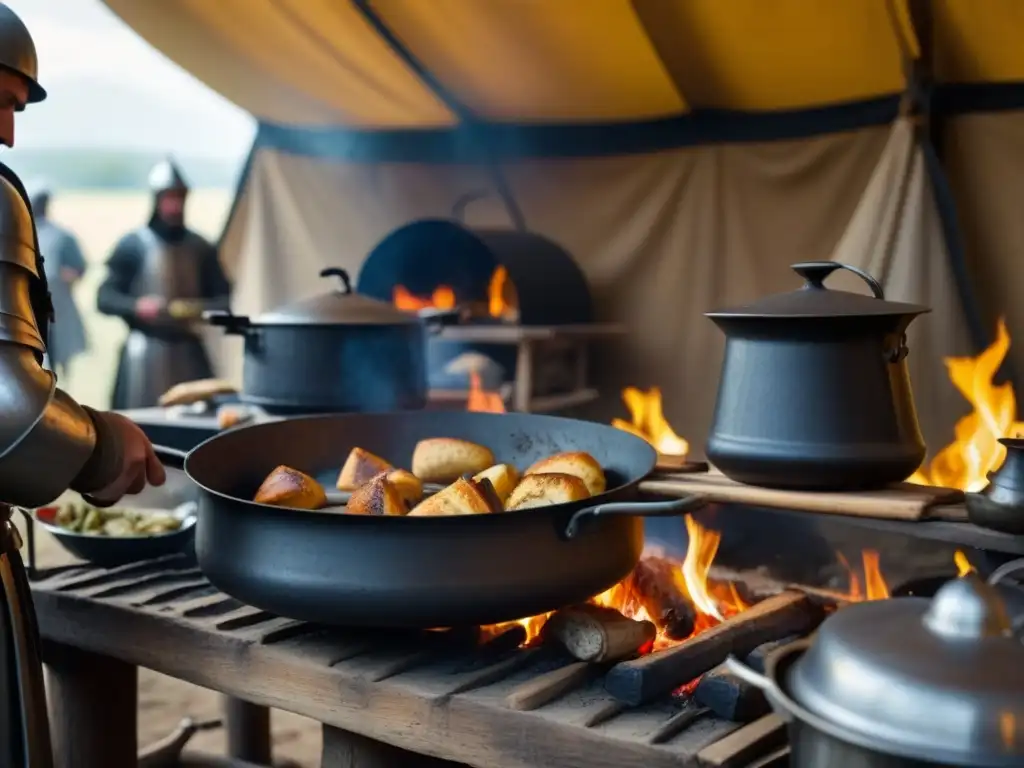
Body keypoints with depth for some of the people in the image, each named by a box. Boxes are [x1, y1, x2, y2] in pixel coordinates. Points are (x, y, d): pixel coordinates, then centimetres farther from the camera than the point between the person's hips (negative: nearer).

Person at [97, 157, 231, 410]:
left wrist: (201, 309, -9)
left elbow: (223, 298, 13)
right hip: (145, 353, -3)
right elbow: (105, 297, 0)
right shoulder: (133, 245, 0)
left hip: (189, 353, 3)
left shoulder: (200, 247, 9)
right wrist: (137, 306, -19)